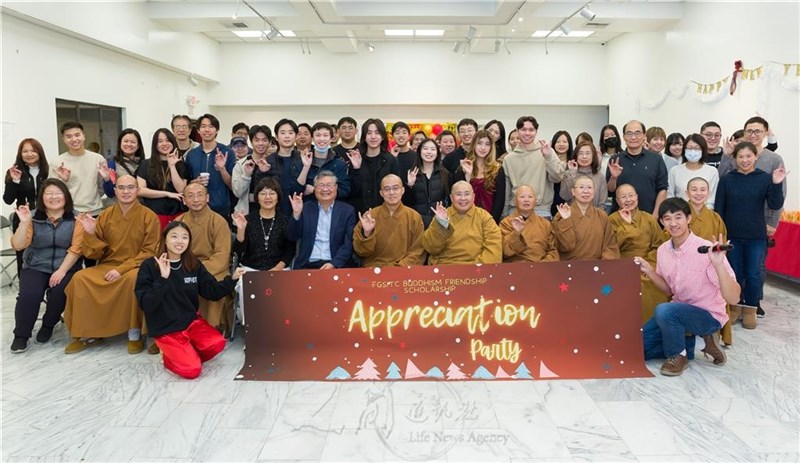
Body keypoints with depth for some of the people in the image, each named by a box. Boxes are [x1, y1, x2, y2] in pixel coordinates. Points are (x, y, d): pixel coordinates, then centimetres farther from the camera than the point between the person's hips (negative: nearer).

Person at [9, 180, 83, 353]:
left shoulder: (75, 219, -2)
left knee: (59, 292, -27)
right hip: (36, 267, 1)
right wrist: (24, 222, -19)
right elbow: (18, 246, -6)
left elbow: (76, 248, -9)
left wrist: (61, 270, -19)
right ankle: (21, 335, -2)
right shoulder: (33, 218, 2)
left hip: (66, 267, -1)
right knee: (29, 294, -24)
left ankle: (48, 325, 3)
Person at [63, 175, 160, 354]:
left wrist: (122, 269, -19)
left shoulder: (149, 216, -4)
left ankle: (135, 334, -19)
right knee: (80, 278, -21)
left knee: (134, 279, -36)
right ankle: (88, 333, -6)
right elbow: (94, 254, 6)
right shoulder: (106, 215, 6)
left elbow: (149, 252, -9)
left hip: (136, 267, -4)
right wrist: (90, 233, -13)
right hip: (107, 266, 4)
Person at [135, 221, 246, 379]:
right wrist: (163, 279, -30)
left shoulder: (194, 264, 2)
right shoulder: (149, 266, -12)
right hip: (165, 329, -5)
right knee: (192, 370, -18)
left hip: (191, 320, 5)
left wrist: (232, 279, -13)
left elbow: (212, 291, 3)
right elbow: (146, 305, -19)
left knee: (217, 343, -22)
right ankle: (169, 356, 13)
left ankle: (188, 356, 6)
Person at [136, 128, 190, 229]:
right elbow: (140, 191, -4)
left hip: (177, 214, 1)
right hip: (154, 214, -1)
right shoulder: (146, 165, 7)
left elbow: (181, 189, -3)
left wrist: (172, 166, -6)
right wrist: (168, 193, -7)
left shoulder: (181, 165, 11)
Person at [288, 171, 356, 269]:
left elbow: (349, 243, -2)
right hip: (307, 265, 1)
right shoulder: (306, 208, 11)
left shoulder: (348, 210, 5)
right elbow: (292, 237, 7)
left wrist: (334, 264, -16)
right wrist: (296, 213, -8)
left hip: (337, 266, -1)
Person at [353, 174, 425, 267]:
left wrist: (400, 268, -9)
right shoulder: (370, 216, 3)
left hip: (405, 270, 1)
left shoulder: (414, 217, 4)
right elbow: (361, 252, 1)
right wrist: (366, 233, -16)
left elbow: (417, 252, 5)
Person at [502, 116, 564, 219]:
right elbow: (506, 190, 11)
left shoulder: (547, 152, 2)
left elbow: (557, 178, -9)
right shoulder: (509, 158, 9)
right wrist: (505, 214, 10)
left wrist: (549, 157, -22)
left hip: (541, 210, -2)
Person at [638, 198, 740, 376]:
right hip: (679, 311, 7)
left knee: (664, 310, -36)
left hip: (708, 315, -7)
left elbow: (733, 298, -27)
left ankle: (677, 356, -7)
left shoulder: (706, 250, -23)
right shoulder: (663, 250, -2)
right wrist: (649, 271, -6)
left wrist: (719, 264, -42)